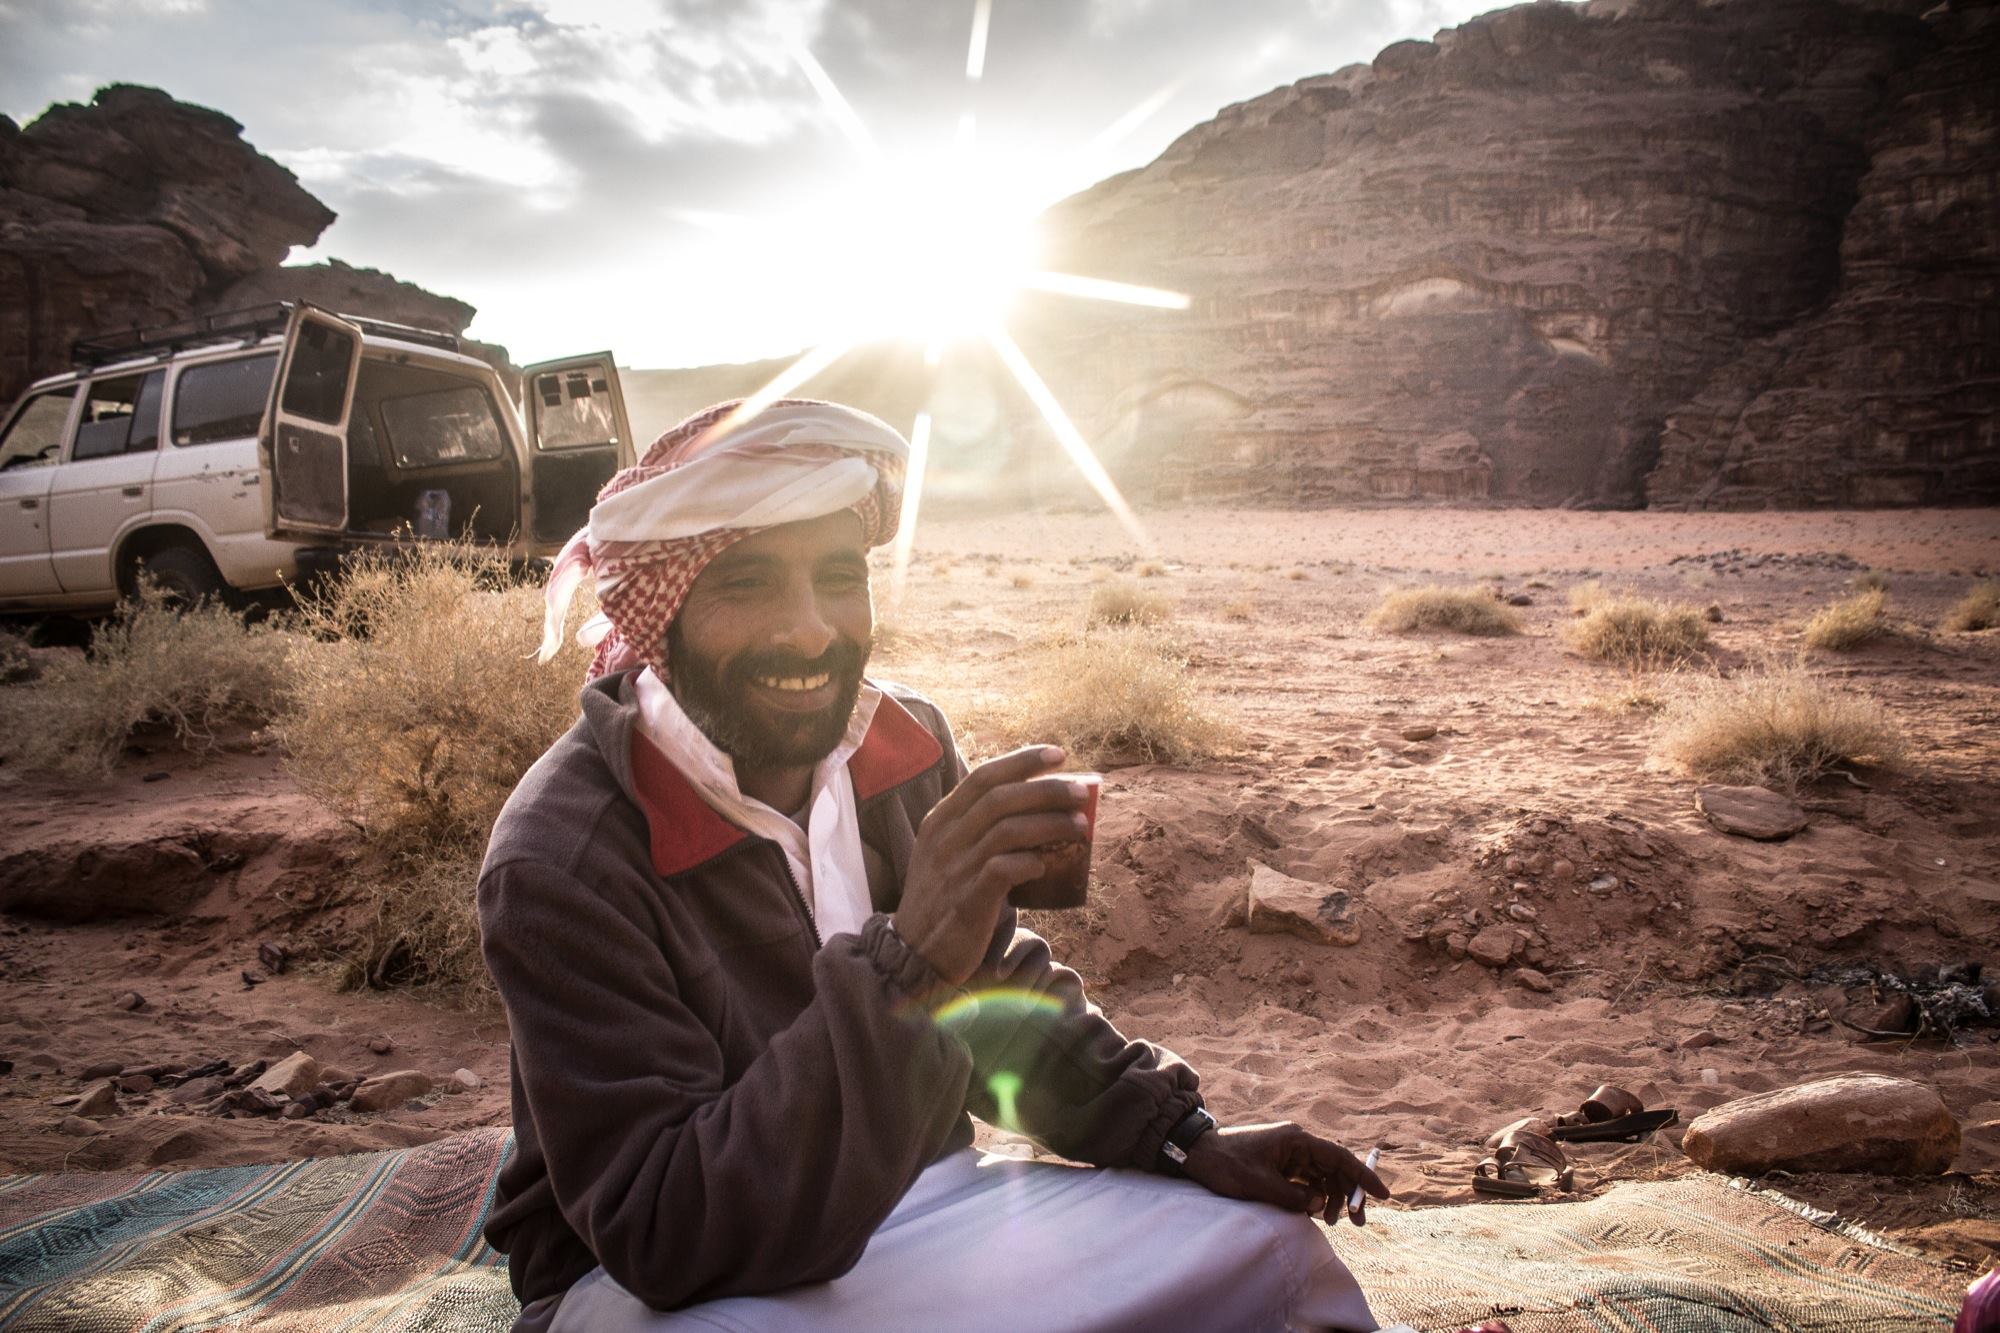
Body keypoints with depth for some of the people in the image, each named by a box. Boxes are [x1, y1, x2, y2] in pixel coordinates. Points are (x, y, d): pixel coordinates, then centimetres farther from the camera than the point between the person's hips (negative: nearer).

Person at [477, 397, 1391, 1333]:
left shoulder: (905, 741, -7)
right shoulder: (560, 860, -25)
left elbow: (1001, 995, 9)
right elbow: (664, 1233, -29)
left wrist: (1178, 1140, 0)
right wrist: (901, 968, -40)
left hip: (917, 1197, 5)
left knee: (1268, 1246, -5)